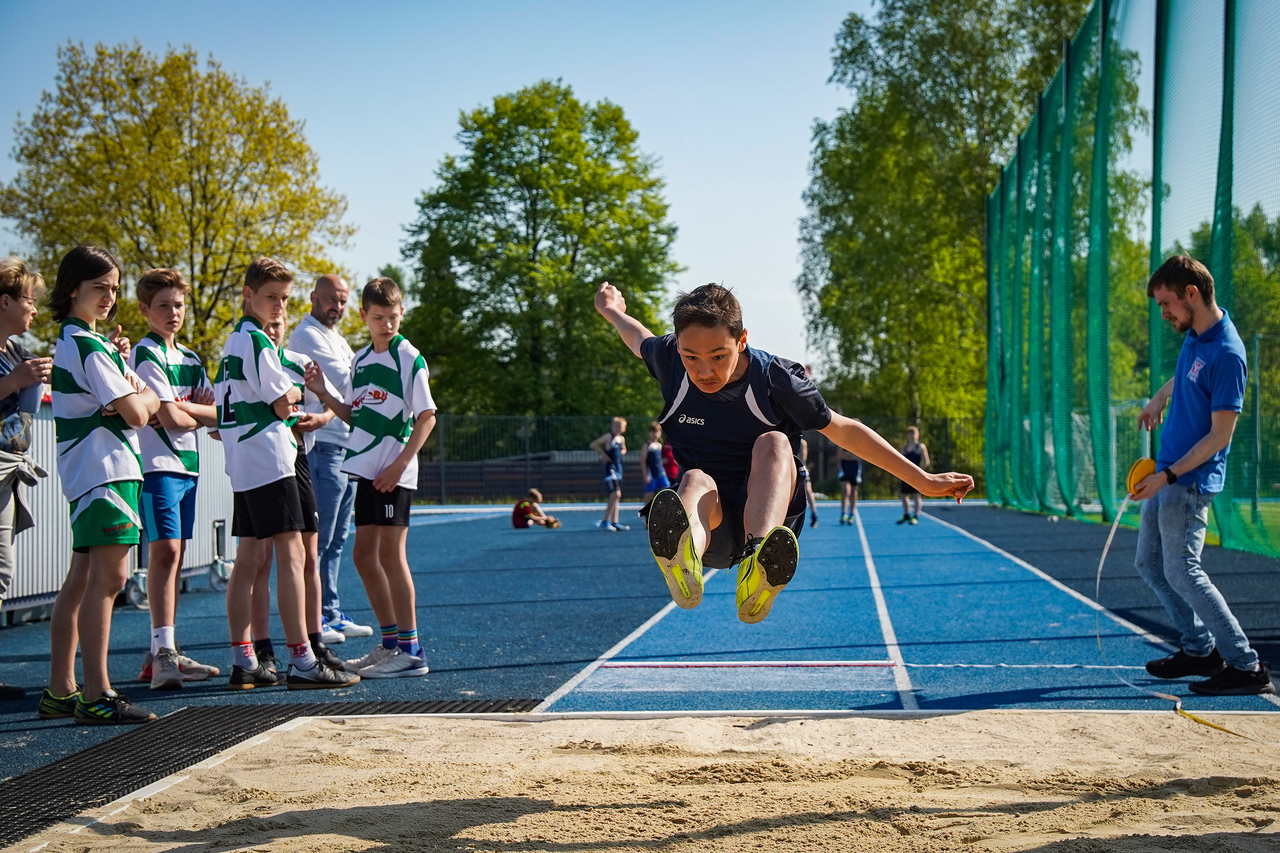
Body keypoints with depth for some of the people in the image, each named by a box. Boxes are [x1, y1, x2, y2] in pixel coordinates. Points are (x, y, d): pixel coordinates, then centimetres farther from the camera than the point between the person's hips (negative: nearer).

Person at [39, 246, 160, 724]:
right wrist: (149, 398, 7)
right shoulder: (88, 346, -12)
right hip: (105, 470, -11)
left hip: (84, 476, 11)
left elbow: (115, 404, 20)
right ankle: (96, 697, -17)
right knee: (108, 577, -14)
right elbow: (137, 414, -14)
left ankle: (60, 692, 19)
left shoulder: (71, 341, 19)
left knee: (81, 581, 13)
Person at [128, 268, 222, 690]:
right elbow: (171, 418, -14)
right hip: (157, 464, -8)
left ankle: (163, 655, 12)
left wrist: (182, 410, -8)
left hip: (187, 465, 8)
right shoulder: (145, 355, -7)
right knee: (165, 550, -15)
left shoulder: (190, 359, 19)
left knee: (173, 555, 8)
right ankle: (163, 654, -19)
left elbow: (210, 407, 11)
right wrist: (215, 414, 2)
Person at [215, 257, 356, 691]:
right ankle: (302, 663, -14)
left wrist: (282, 401, 14)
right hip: (269, 460, -10)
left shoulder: (232, 342, 18)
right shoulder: (258, 341, -11)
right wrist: (295, 391, 7)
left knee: (248, 559, 10)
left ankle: (243, 661, 11)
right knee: (290, 554, -11)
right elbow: (283, 402, -13)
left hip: (241, 466, 10)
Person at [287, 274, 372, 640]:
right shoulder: (307, 336, -7)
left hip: (346, 446, 10)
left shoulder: (335, 338, 22)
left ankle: (330, 613, 17)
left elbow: (348, 389, 15)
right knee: (317, 537, -8)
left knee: (336, 538, 11)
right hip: (323, 448, -9)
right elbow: (345, 382, -14)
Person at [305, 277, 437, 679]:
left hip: (395, 473, -8)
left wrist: (399, 465, -17)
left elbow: (426, 417, -11)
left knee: (390, 554, -8)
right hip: (366, 467, 8)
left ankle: (411, 651, -2)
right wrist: (324, 394, 4)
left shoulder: (410, 358, -8)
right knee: (364, 554, 11)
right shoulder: (360, 360, 14)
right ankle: (391, 642, 21)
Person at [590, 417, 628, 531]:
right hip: (610, 467, -8)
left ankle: (614, 522, 12)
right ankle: (605, 521, -15)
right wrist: (603, 454, -15)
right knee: (615, 493, -18)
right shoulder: (609, 437, -10)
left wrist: (622, 452, 10)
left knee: (617, 496, 8)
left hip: (618, 468, 8)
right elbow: (593, 445, -11)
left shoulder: (622, 439, 11)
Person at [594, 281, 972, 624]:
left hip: (774, 520, -1)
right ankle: (684, 561, -74)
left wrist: (924, 480, 1)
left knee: (773, 442, -31)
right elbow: (640, 340, 20)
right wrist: (613, 311, 39)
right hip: (713, 531, 1)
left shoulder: (775, 381, -11)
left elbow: (843, 430, 0)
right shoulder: (669, 361, -6)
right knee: (697, 481, -34)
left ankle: (758, 569, -62)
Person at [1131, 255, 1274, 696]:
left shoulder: (1226, 354, -22)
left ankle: (1247, 666, -6)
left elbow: (1220, 436, -22)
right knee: (1149, 564, 14)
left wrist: (1169, 476, -23)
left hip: (1189, 482, -10)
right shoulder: (1194, 336, 5)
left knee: (1181, 571, -12)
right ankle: (1199, 647, 24)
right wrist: (1159, 398, 32)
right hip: (1165, 476, 10)